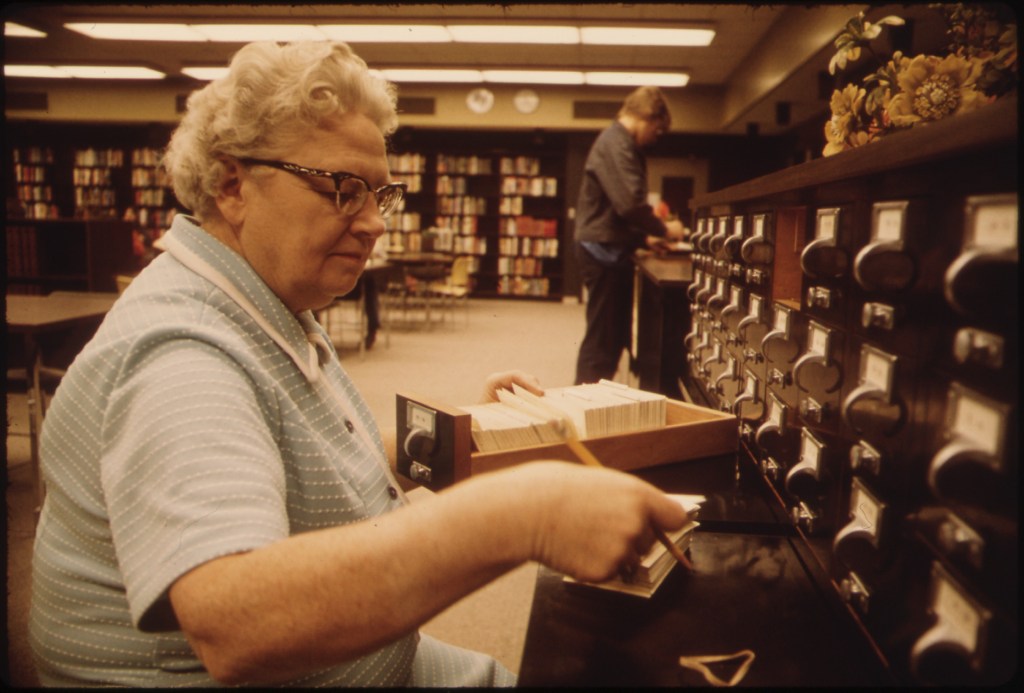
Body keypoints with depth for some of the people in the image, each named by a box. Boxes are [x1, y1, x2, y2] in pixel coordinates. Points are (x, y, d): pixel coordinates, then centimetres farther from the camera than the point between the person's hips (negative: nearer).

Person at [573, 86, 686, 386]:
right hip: (604, 250, -11)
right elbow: (629, 203, -24)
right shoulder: (615, 142, -13)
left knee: (614, 336, 14)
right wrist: (663, 229, -10)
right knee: (602, 339, -6)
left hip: (611, 249, 11)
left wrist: (643, 239, 18)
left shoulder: (621, 143, 21)